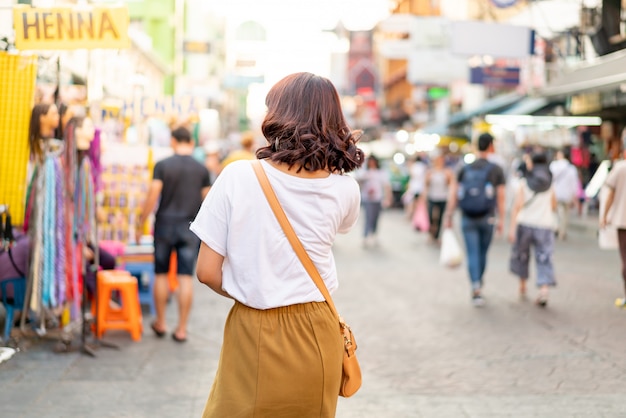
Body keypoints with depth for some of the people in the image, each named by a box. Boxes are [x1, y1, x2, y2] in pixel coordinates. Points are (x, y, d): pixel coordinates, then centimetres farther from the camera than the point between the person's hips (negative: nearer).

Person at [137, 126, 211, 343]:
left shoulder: (162, 165, -5)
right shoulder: (202, 169, 1)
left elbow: (152, 197, -10)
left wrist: (140, 224, -1)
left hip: (165, 224, -1)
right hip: (190, 227, 1)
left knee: (161, 274, 12)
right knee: (185, 277, 2)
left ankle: (160, 323, 21)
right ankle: (181, 329, 4)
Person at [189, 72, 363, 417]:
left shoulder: (238, 177, -13)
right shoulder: (345, 189, -6)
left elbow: (207, 271, -10)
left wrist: (249, 294, 7)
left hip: (253, 337, -3)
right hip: (316, 338, 3)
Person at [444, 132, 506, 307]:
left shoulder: (464, 169, 1)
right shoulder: (496, 170, -3)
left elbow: (454, 194, -1)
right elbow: (501, 197, -4)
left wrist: (448, 216, 5)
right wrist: (501, 220, 3)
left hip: (468, 218, 0)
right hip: (487, 218, 0)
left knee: (473, 254, 0)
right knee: (482, 253, 17)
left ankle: (476, 287, -17)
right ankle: (478, 285, 30)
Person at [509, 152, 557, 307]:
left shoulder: (523, 183, -3)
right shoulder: (550, 185, 6)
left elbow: (517, 205, -12)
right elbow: (554, 207, 13)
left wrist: (512, 227, -14)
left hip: (525, 224, -1)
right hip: (544, 225, 1)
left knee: (521, 255, 19)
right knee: (544, 259, -2)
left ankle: (522, 286, 31)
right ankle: (544, 289, -20)